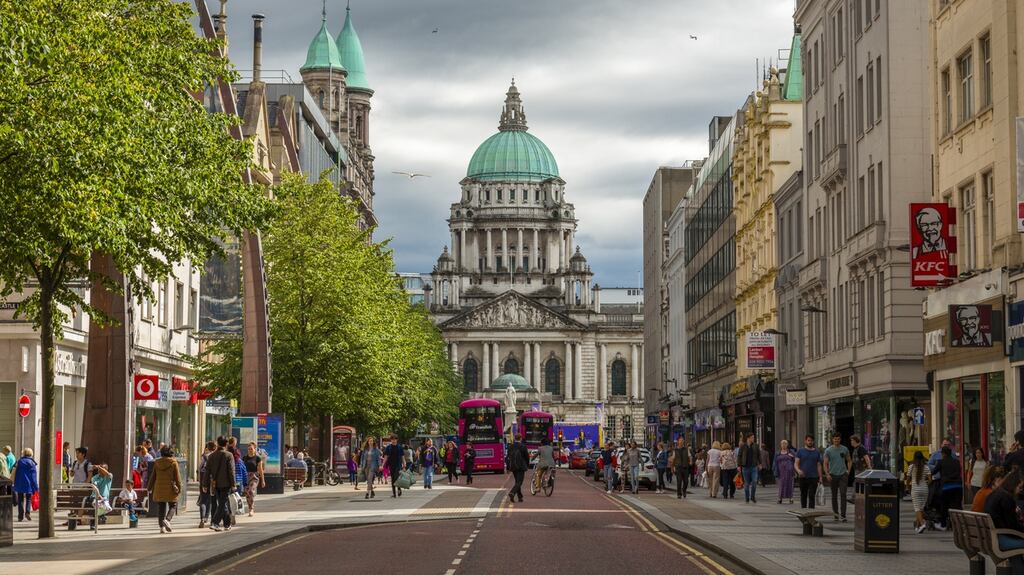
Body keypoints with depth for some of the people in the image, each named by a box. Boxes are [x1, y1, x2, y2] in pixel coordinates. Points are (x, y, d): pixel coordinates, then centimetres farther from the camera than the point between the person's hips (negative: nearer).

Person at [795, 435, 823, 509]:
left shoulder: (817, 452, 10)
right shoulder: (800, 451, 5)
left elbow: (819, 465, 11)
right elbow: (796, 463, 0)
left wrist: (820, 477, 4)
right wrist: (798, 470, -22)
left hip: (813, 478, 0)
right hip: (803, 477, 0)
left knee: (811, 496, -9)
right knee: (803, 495, 9)